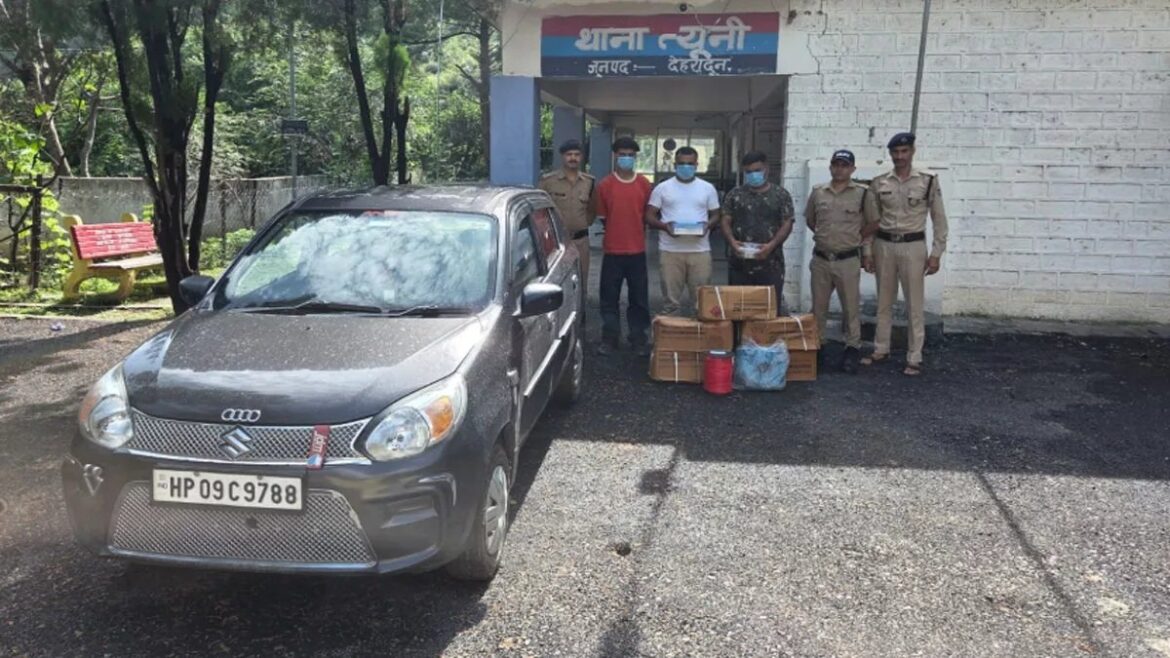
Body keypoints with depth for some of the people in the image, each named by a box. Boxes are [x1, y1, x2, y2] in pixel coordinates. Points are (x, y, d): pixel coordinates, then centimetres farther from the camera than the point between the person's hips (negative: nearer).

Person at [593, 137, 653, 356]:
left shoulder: (644, 184, 2)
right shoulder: (605, 185, -1)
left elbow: (647, 215, 11)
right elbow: (602, 217, 7)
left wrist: (635, 233, 8)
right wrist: (617, 232, 7)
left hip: (637, 250, 1)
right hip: (612, 250, -1)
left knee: (639, 298, 7)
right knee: (610, 297, 6)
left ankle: (639, 338, 18)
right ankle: (609, 338, 17)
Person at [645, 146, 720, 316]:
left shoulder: (708, 188, 10)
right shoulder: (662, 188, 5)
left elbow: (715, 215, 14)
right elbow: (649, 216, 5)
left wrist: (708, 225, -10)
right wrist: (665, 226, -16)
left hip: (700, 250, 1)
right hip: (670, 250, -1)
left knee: (702, 298, 2)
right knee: (671, 299, 3)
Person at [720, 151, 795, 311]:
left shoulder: (781, 195, 6)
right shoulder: (735, 194, 11)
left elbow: (787, 224, 1)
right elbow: (726, 222, 8)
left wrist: (771, 245, -15)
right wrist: (732, 241, -12)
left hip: (771, 263, -1)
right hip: (740, 263, 1)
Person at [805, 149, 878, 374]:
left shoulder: (863, 193, -3)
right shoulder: (818, 192, 5)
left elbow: (871, 224, 6)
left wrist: (867, 251, 8)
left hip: (848, 261, -3)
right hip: (820, 260, 3)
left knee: (851, 307, 4)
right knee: (818, 307, 11)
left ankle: (853, 349, 13)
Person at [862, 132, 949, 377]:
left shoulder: (928, 181, -3)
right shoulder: (879, 183, 4)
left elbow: (939, 219, 0)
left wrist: (936, 253, -5)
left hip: (913, 246, -3)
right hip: (884, 246, 3)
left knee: (914, 304, 0)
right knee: (884, 301, 12)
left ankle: (914, 358, 7)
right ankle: (881, 350, 24)